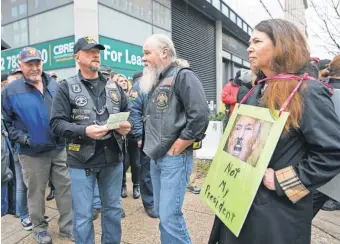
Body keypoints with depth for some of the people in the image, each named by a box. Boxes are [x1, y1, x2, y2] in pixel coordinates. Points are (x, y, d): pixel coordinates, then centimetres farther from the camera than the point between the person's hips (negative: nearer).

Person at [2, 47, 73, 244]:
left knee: (65, 188, 8)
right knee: (36, 192, 10)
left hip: (59, 148, 3)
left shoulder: (54, 85, 7)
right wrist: (23, 138, -11)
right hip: (32, 152, -3)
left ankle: (67, 226, 24)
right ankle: (40, 228, 31)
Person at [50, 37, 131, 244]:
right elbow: (56, 123, -9)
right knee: (83, 215, 8)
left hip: (113, 158, 4)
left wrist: (128, 125, -8)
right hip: (82, 161, -4)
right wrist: (84, 131, -23)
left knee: (113, 209, 19)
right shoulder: (66, 87, -3)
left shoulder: (114, 86, 10)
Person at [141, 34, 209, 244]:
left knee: (170, 216, -4)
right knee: (161, 211, 17)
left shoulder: (182, 76, -11)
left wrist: (174, 149, -17)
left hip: (174, 159, -8)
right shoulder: (156, 83, 15)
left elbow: (200, 116, -23)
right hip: (156, 158, 9)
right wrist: (150, 145, 10)